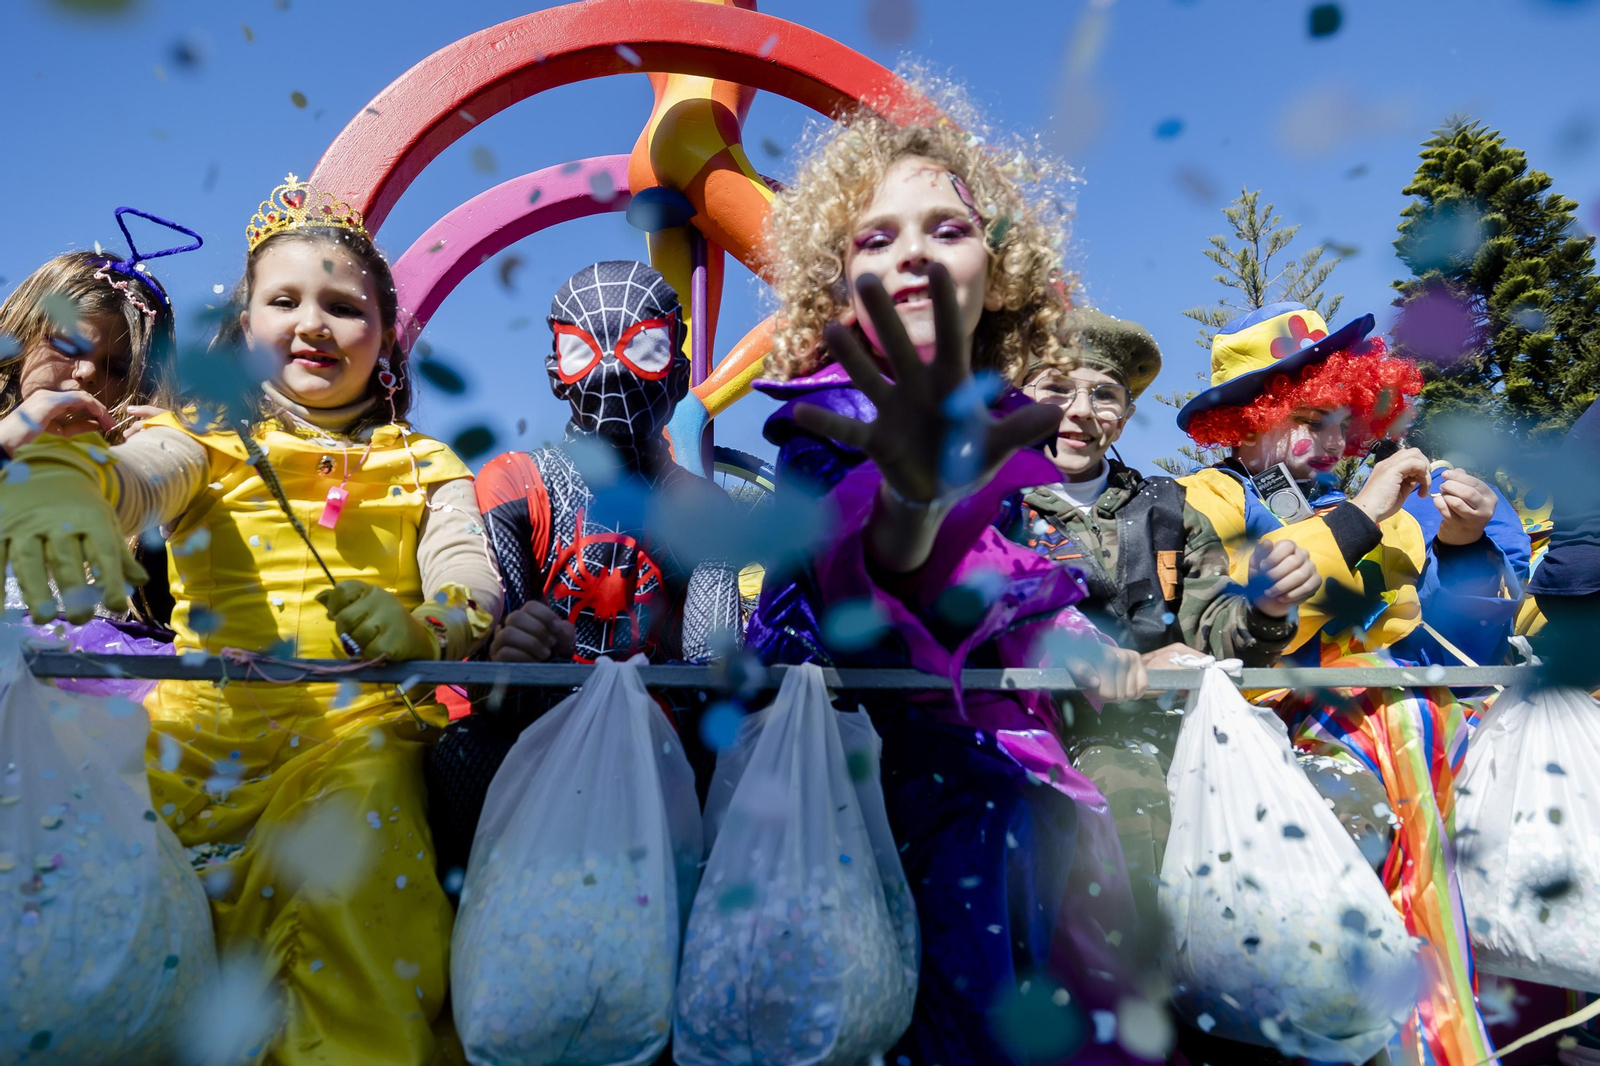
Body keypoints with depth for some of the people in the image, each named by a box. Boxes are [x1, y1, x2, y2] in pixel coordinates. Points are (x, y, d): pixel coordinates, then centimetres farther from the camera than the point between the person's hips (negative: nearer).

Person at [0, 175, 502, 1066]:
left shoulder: (421, 466, 16)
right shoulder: (209, 442, 17)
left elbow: (469, 571, -1)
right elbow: (131, 475, -6)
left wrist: (431, 627, -26)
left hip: (356, 727, -1)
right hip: (201, 723, 2)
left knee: (355, 880, -27)